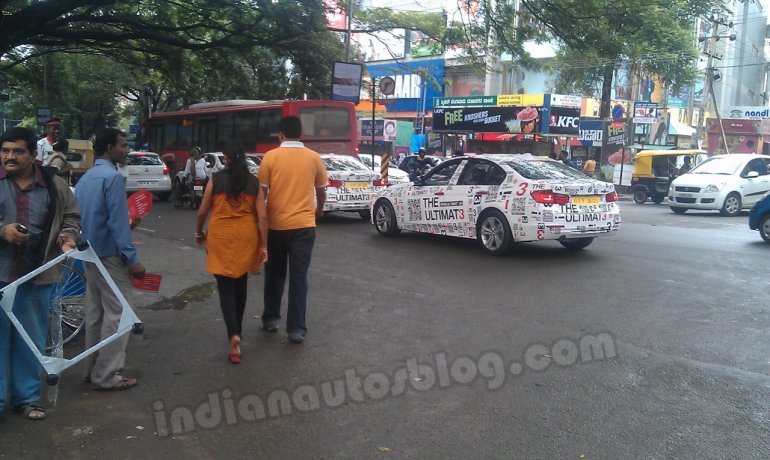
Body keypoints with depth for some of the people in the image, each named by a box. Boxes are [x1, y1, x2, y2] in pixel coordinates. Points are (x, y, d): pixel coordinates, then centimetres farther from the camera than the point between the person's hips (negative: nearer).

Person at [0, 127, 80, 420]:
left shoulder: (55, 186, 4)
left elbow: (70, 217, 12)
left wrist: (67, 236, -7)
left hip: (36, 276, 2)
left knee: (31, 340, 13)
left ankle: (27, 397, 27)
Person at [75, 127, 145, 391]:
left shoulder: (85, 178, 12)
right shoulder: (113, 177, -16)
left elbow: (81, 218, 17)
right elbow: (118, 222, -21)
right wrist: (132, 259, -19)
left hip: (90, 255, 9)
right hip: (110, 255, -9)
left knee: (94, 313, 15)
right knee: (116, 314, -3)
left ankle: (93, 369, 23)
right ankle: (106, 375, 1)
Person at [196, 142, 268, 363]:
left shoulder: (215, 179, -3)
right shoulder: (254, 182, 0)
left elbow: (203, 211, 1)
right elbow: (262, 216, -4)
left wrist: (199, 232, 18)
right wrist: (263, 245, 1)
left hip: (221, 236, -2)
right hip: (246, 236, 2)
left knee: (226, 287, 2)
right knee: (240, 284, 19)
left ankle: (234, 335, -14)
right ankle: (237, 329, 33)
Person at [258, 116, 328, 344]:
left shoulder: (270, 156, -4)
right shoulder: (314, 158, 1)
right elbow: (321, 191, 11)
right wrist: (318, 211, 30)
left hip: (276, 224, 0)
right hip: (304, 225, 0)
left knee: (274, 273, 17)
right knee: (298, 276, 3)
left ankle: (271, 318, 26)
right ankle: (297, 328, 3)